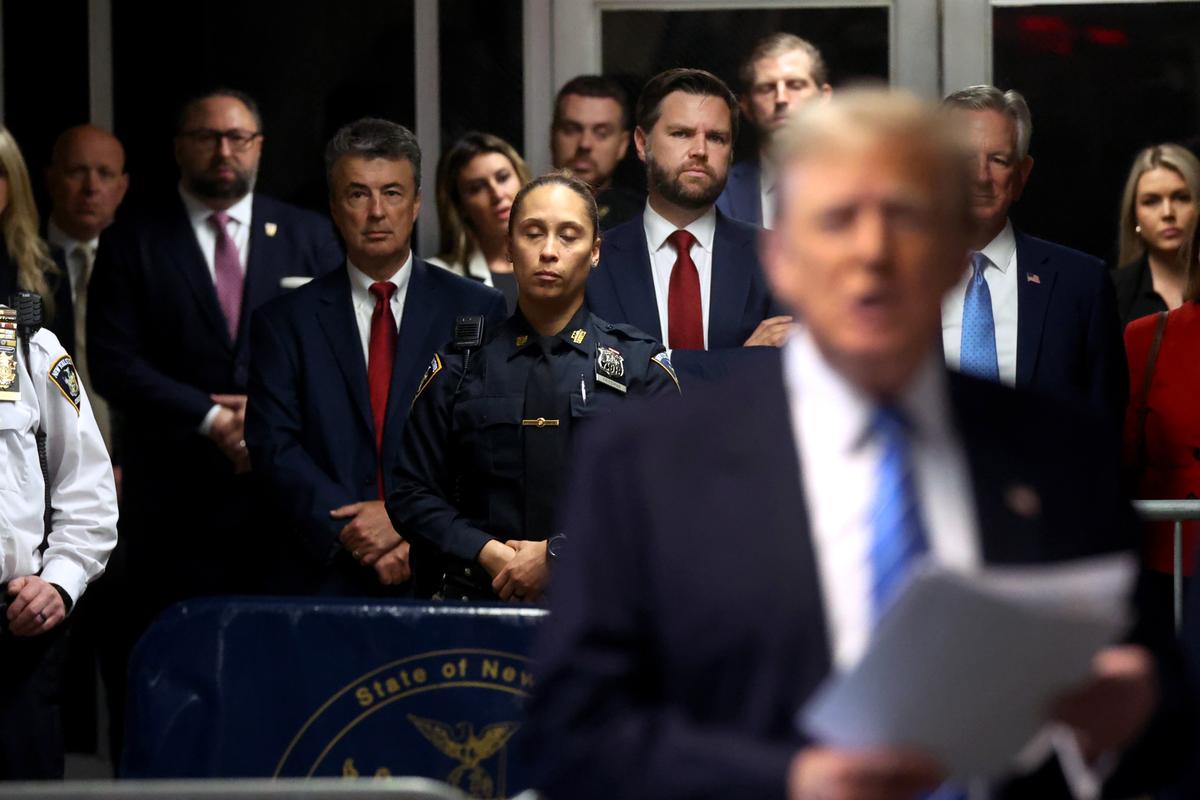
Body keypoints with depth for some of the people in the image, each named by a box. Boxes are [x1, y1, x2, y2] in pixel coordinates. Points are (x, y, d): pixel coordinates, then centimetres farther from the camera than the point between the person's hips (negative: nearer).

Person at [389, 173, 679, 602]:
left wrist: (562, 555, -9)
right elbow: (412, 494, 11)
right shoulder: (460, 366, 15)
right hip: (480, 596, 1)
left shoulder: (641, 364, 12)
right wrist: (488, 554, -5)